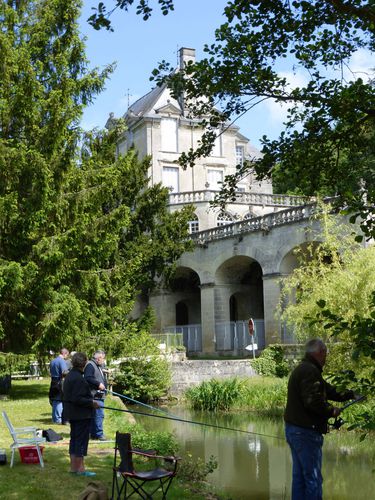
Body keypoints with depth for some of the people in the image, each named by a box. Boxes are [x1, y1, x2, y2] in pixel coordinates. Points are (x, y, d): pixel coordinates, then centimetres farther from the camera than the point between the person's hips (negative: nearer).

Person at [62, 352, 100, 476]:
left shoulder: (69, 376, 11)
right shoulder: (79, 378, -22)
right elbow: (78, 399, -26)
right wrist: (92, 402, -15)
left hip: (71, 413, 10)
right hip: (81, 415, -10)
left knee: (74, 439, 16)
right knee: (81, 440, -2)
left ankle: (73, 466, 24)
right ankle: (80, 468, 3)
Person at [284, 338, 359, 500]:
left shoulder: (301, 369, 15)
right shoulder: (310, 371, -18)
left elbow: (327, 389, 22)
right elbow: (313, 401, -26)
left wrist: (348, 395, 28)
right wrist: (332, 411, -11)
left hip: (293, 428, 10)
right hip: (306, 432, -10)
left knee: (299, 475, 17)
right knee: (313, 478, -2)